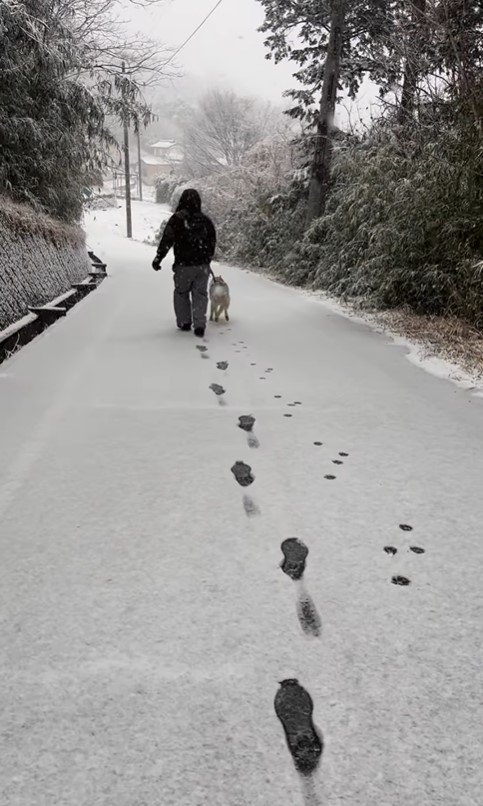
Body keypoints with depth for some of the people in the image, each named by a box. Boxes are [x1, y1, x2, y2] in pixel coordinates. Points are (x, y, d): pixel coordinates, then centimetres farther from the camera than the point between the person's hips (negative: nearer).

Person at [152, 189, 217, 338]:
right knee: (200, 294, 7)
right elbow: (212, 243, 14)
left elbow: (166, 240, -10)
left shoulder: (177, 219, -8)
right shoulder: (206, 220, 5)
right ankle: (199, 325, -2)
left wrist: (158, 259, -3)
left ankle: (184, 322, 20)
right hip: (203, 265, 3)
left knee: (181, 292, 15)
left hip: (183, 265, -3)